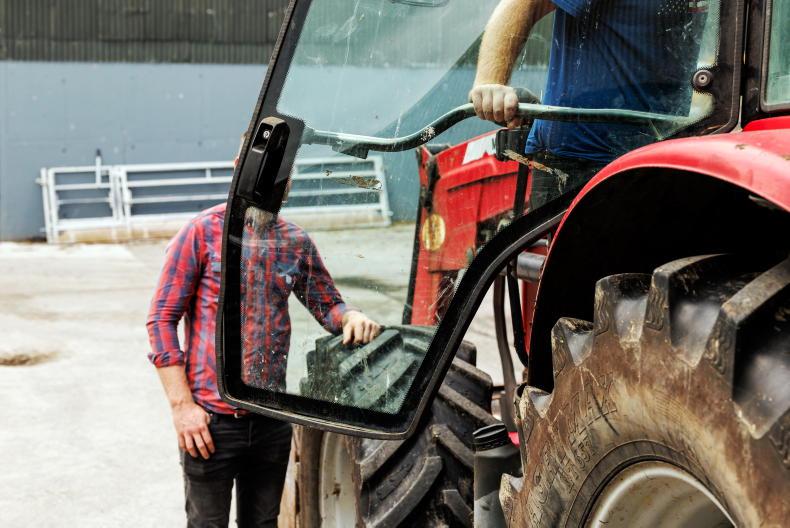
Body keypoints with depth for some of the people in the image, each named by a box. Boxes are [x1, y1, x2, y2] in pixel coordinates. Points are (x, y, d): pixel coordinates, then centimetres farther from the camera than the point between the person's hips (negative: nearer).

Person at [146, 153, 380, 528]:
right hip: (210, 419, -4)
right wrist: (182, 405, -12)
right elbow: (162, 320, -7)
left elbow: (327, 304, 15)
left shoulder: (296, 241, 6)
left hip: (272, 418, 4)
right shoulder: (202, 232, -7)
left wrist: (350, 316, -10)